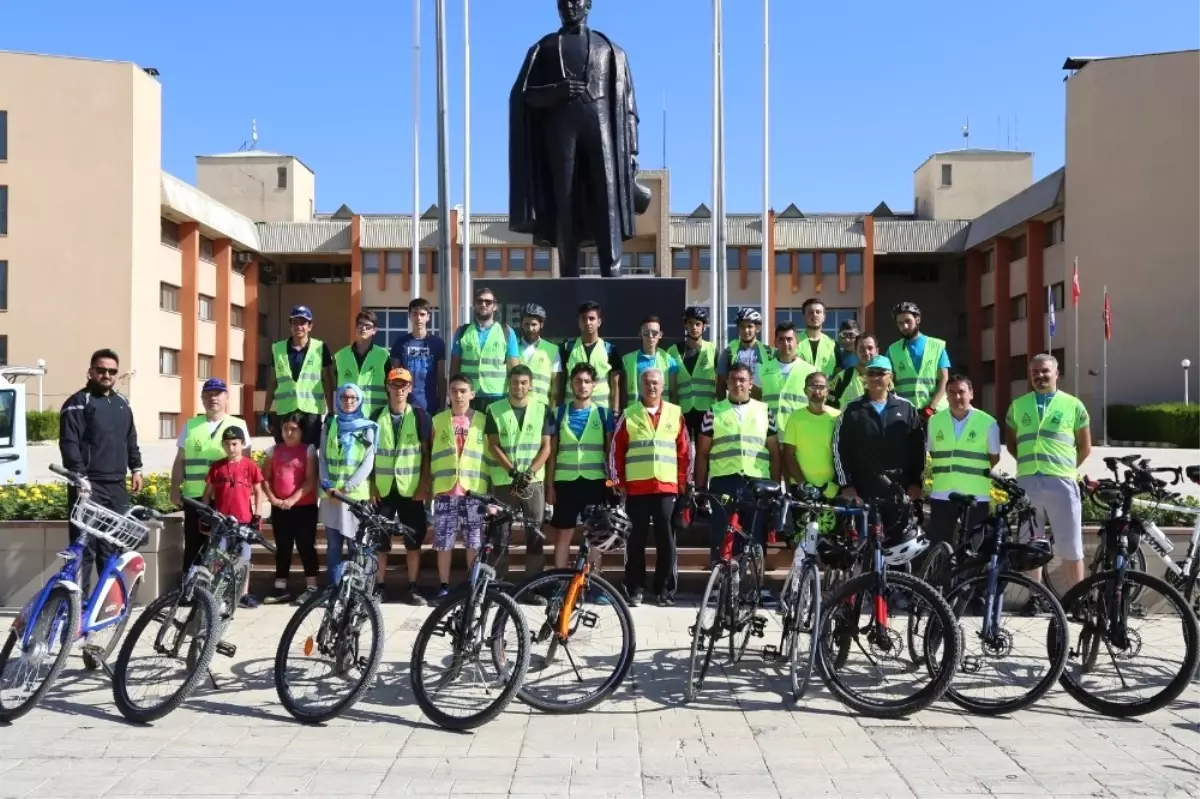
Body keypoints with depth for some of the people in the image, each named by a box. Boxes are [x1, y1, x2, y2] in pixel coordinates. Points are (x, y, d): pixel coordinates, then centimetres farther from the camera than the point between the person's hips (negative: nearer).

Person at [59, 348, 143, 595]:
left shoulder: (122, 403, 18)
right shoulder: (78, 402, -3)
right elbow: (68, 443, -11)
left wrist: (136, 468, 16)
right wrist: (79, 476, -19)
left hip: (117, 485, 6)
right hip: (88, 485, -6)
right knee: (84, 547, -6)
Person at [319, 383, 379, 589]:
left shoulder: (368, 428, 5)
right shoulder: (329, 425, 12)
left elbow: (368, 463, -2)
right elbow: (322, 458, 8)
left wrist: (347, 487, -11)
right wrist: (327, 484, -7)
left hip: (356, 494, -2)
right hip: (330, 494, 2)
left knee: (357, 545, -4)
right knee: (333, 546, 5)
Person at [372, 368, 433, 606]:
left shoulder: (420, 417, 1)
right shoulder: (377, 417, 4)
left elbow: (427, 453, 2)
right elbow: (370, 453, 6)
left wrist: (424, 484, -5)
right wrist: (372, 485, -2)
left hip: (411, 488, -1)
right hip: (383, 488, 1)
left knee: (414, 539, 3)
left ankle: (411, 588, 12)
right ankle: (378, 587, 14)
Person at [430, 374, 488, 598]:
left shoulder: (482, 420, 6)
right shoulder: (438, 420, 8)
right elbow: (430, 455, 10)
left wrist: (491, 487, 3)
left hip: (474, 490, 0)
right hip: (445, 489, 1)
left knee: (474, 542, 4)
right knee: (443, 541, 3)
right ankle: (444, 585, 14)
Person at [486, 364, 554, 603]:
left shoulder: (542, 410, 4)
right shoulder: (494, 410, 3)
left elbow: (546, 447, 1)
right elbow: (493, 446, 0)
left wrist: (529, 472, -12)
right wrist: (512, 471, -12)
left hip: (534, 481, 0)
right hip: (503, 481, 0)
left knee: (535, 535, 0)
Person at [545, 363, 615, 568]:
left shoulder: (603, 413, 5)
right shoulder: (560, 413, 7)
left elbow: (611, 450, 6)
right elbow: (552, 451, 7)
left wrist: (612, 482, -1)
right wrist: (549, 485, 2)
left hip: (595, 481, 0)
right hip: (565, 481, 1)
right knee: (563, 534, 3)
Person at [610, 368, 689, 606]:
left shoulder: (675, 414, 8)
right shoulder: (628, 415, 5)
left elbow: (684, 450, 10)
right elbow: (616, 450, 6)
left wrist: (682, 482, 7)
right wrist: (618, 482, 2)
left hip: (667, 487, 1)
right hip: (636, 487, 0)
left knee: (666, 539, 2)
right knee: (636, 538, 4)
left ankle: (666, 589, 11)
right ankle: (635, 589, 12)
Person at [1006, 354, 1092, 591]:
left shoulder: (1073, 405, 6)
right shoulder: (1017, 405, 11)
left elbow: (1085, 447, 11)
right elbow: (1010, 442, 19)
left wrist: (1064, 467, 6)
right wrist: (1029, 462, 9)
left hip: (1061, 482, -2)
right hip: (1026, 482, 2)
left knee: (1071, 547, 2)